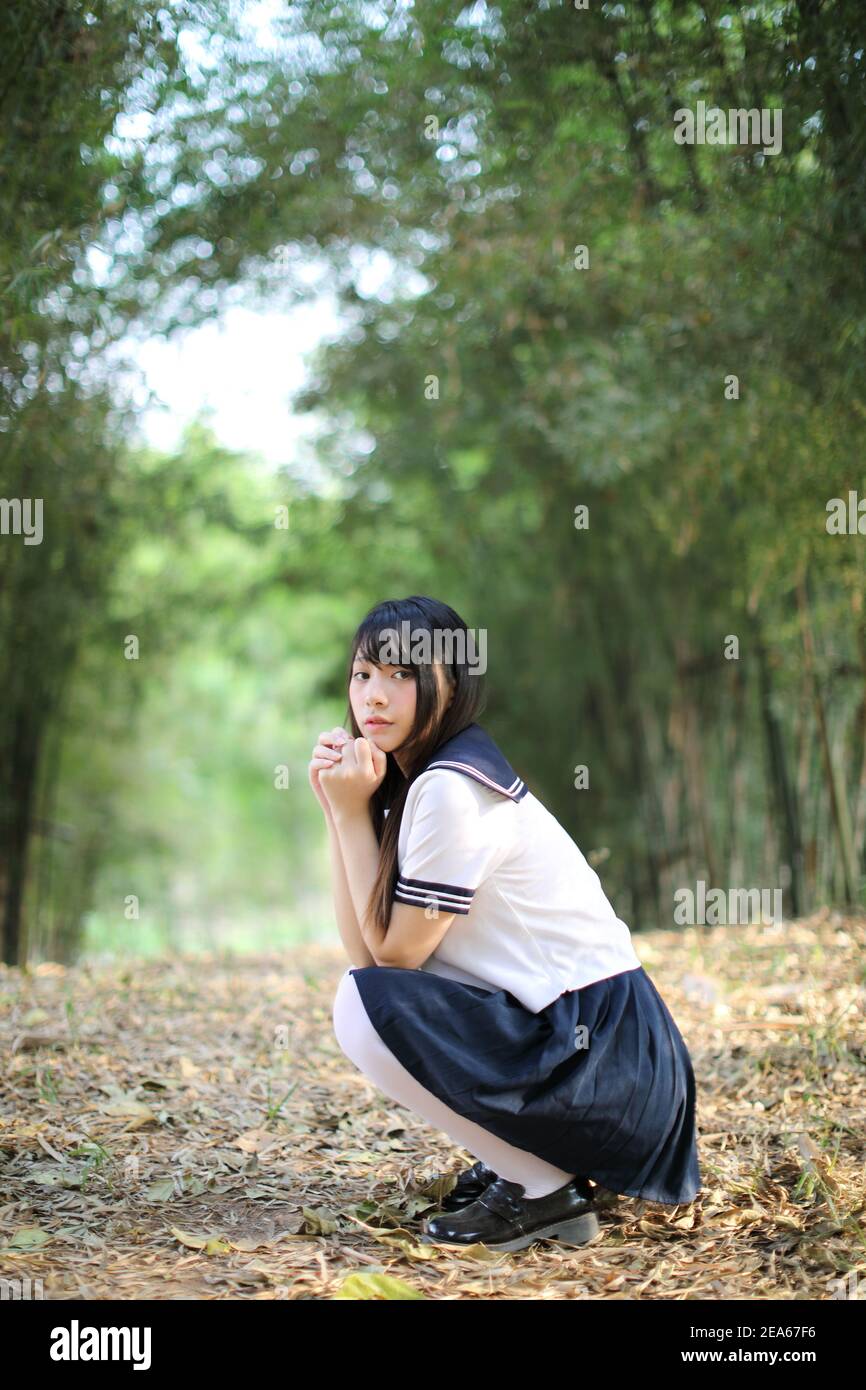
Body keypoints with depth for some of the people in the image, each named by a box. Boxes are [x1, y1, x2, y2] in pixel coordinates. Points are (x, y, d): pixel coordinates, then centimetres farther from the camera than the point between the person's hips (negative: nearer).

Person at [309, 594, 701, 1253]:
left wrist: (353, 812, -9)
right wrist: (338, 810, -1)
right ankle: (527, 1153, 15)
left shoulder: (452, 786, -17)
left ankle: (541, 1189, -7)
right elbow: (367, 951, 3)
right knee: (364, 990, 16)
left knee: (365, 1007, -16)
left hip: (600, 1051, -10)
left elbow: (393, 953, -11)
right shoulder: (412, 779, 11)